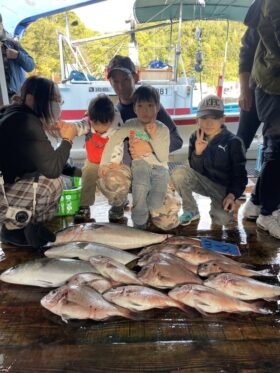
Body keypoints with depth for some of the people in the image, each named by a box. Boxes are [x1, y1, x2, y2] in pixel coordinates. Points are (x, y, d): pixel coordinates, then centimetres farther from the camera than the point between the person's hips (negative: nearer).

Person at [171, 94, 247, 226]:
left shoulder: (233, 142, -16)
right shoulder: (196, 138, -7)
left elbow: (239, 174, -11)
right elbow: (195, 170, -10)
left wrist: (232, 195, -27)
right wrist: (198, 152, -29)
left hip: (223, 187, -3)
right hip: (203, 181, 3)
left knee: (221, 219, -27)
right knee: (178, 173, -25)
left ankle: (216, 205, 14)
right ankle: (191, 210, -3)